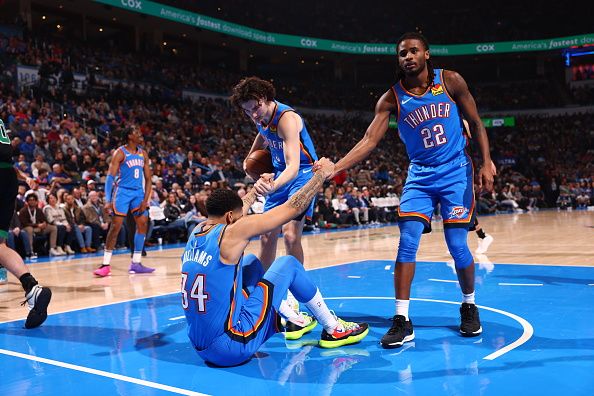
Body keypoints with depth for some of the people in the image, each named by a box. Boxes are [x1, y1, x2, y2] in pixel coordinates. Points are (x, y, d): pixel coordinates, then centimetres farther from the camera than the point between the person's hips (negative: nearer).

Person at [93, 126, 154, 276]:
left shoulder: (143, 154, 9)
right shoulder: (120, 153, -8)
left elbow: (148, 179, 11)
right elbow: (110, 177, -14)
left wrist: (145, 200, -1)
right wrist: (108, 200, -24)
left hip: (138, 192, 6)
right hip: (123, 191, -6)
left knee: (143, 224, 3)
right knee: (115, 226, -9)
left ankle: (136, 263, 12)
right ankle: (106, 265, -4)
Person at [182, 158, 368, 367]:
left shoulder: (196, 232, 7)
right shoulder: (231, 233, -13)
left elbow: (233, 208, 31)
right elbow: (293, 207, -6)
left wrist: (256, 189, 43)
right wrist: (322, 173, 7)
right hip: (233, 348, -8)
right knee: (288, 263, 6)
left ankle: (290, 320, 37)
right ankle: (334, 330, 18)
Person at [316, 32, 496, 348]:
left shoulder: (450, 81, -6)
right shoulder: (392, 98, -5)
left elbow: (475, 123, 2)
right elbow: (369, 140, -12)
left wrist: (486, 162, -7)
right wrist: (334, 168, -26)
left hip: (456, 172, -1)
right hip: (419, 176, 1)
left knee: (457, 245, -3)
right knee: (407, 242, -12)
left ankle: (469, 306, 23)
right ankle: (402, 320, -6)